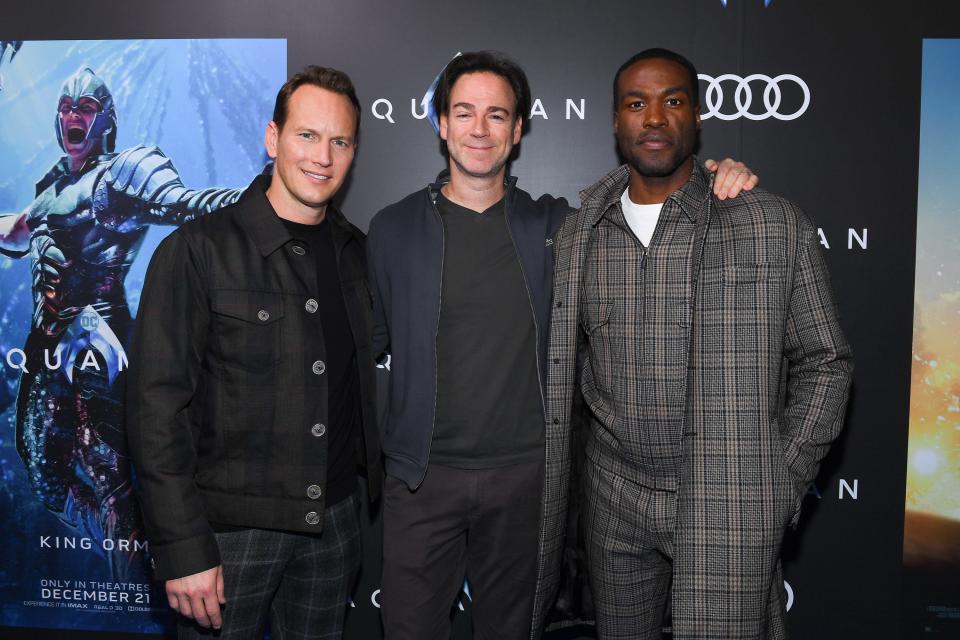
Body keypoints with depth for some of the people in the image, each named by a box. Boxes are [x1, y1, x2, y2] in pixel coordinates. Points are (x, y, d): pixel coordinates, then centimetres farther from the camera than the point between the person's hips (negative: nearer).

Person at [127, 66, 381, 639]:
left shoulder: (356, 254, 5)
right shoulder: (197, 252, -10)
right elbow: (158, 408, -13)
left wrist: (382, 485, 6)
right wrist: (183, 549, -16)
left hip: (335, 522, 5)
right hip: (232, 525, -4)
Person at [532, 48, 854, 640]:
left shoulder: (776, 226, -5)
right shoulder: (577, 239, 3)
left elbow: (823, 363, 3)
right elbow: (557, 381, 9)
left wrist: (781, 483, -3)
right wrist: (540, 521, 8)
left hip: (730, 507, -3)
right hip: (615, 499, 3)